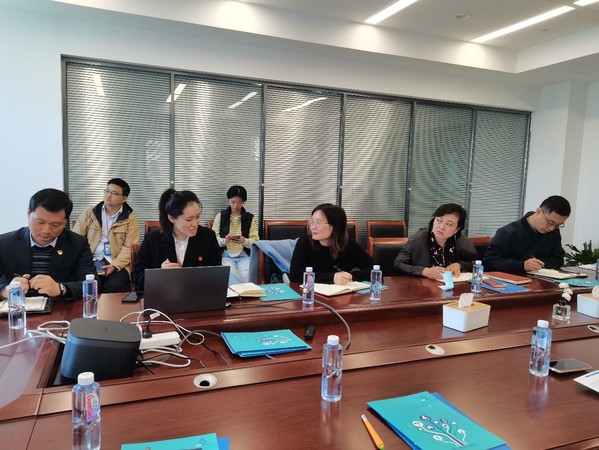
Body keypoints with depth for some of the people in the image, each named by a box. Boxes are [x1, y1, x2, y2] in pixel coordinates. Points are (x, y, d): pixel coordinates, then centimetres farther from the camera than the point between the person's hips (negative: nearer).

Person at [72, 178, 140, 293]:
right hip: (90, 261, 1)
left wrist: (115, 265, -17)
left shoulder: (130, 219, 7)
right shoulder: (88, 213, 14)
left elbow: (129, 247, -2)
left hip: (118, 264, -1)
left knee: (115, 286, -30)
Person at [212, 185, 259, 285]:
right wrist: (224, 241, -17)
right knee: (232, 276, -31)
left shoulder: (250, 218, 7)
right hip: (225, 255, 0)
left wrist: (244, 241, -18)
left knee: (246, 277, -29)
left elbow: (256, 241, 3)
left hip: (244, 255, 1)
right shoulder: (220, 216, 7)